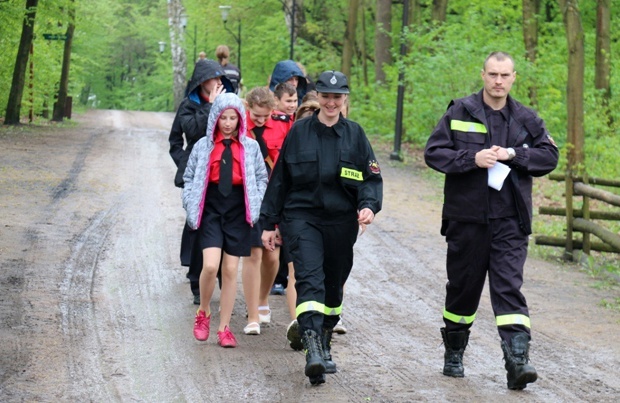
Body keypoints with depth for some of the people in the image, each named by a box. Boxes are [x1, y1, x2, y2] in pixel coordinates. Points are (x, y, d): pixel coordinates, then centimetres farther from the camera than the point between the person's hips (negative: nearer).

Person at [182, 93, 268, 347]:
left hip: (238, 212, 1)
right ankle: (203, 313, 10)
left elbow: (262, 178, 11)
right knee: (210, 266, -16)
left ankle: (224, 328, 11)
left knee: (230, 270, 3)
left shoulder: (250, 147, 5)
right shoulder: (203, 146, 4)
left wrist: (256, 206, -1)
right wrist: (191, 206, -1)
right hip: (210, 211, -1)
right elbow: (189, 177, 9)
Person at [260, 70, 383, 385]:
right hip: (301, 217, -3)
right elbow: (279, 179, 7)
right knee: (310, 279, -20)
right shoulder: (299, 132, 3)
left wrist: (369, 205, -16)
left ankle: (324, 346, 30)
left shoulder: (355, 134, 6)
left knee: (334, 285, 12)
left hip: (341, 222, 3)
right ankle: (312, 349, -32)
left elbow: (372, 178, 5)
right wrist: (269, 223, 7)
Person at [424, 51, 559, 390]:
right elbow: (434, 152, -3)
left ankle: (517, 359, -17)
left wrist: (513, 154, -11)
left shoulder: (526, 119, 7)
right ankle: (453, 354, 29)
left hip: (509, 221, 0)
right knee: (463, 287, 12)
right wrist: (472, 158, -17)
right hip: (466, 218, 0)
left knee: (509, 288, -10)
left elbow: (549, 156, 4)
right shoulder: (460, 112, 1)